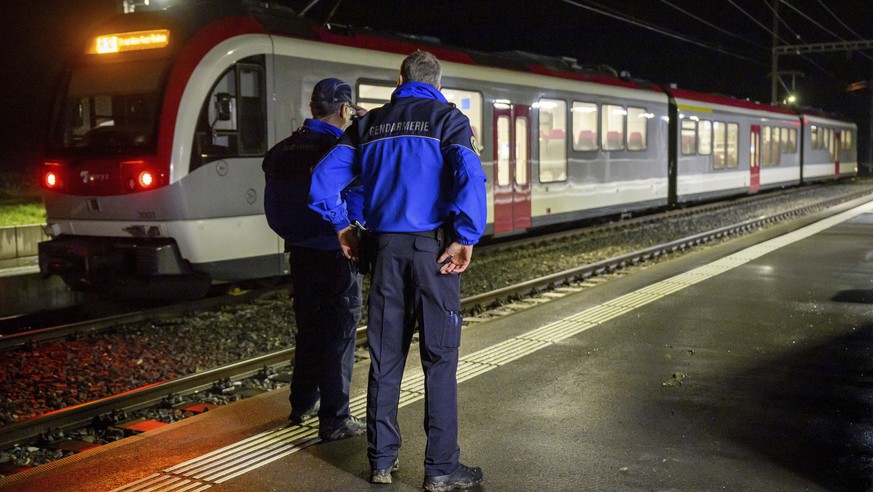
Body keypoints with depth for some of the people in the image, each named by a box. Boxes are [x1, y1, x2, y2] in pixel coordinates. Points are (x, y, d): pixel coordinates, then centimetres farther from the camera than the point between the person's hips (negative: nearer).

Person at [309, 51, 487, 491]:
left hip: (386, 247, 4)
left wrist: (341, 227, 15)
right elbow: (469, 176, -18)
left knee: (384, 356, 11)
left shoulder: (370, 123, 12)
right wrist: (465, 238, -14)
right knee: (439, 359, 1)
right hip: (432, 247, -4)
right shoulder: (447, 118, 0)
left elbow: (324, 178, 7)